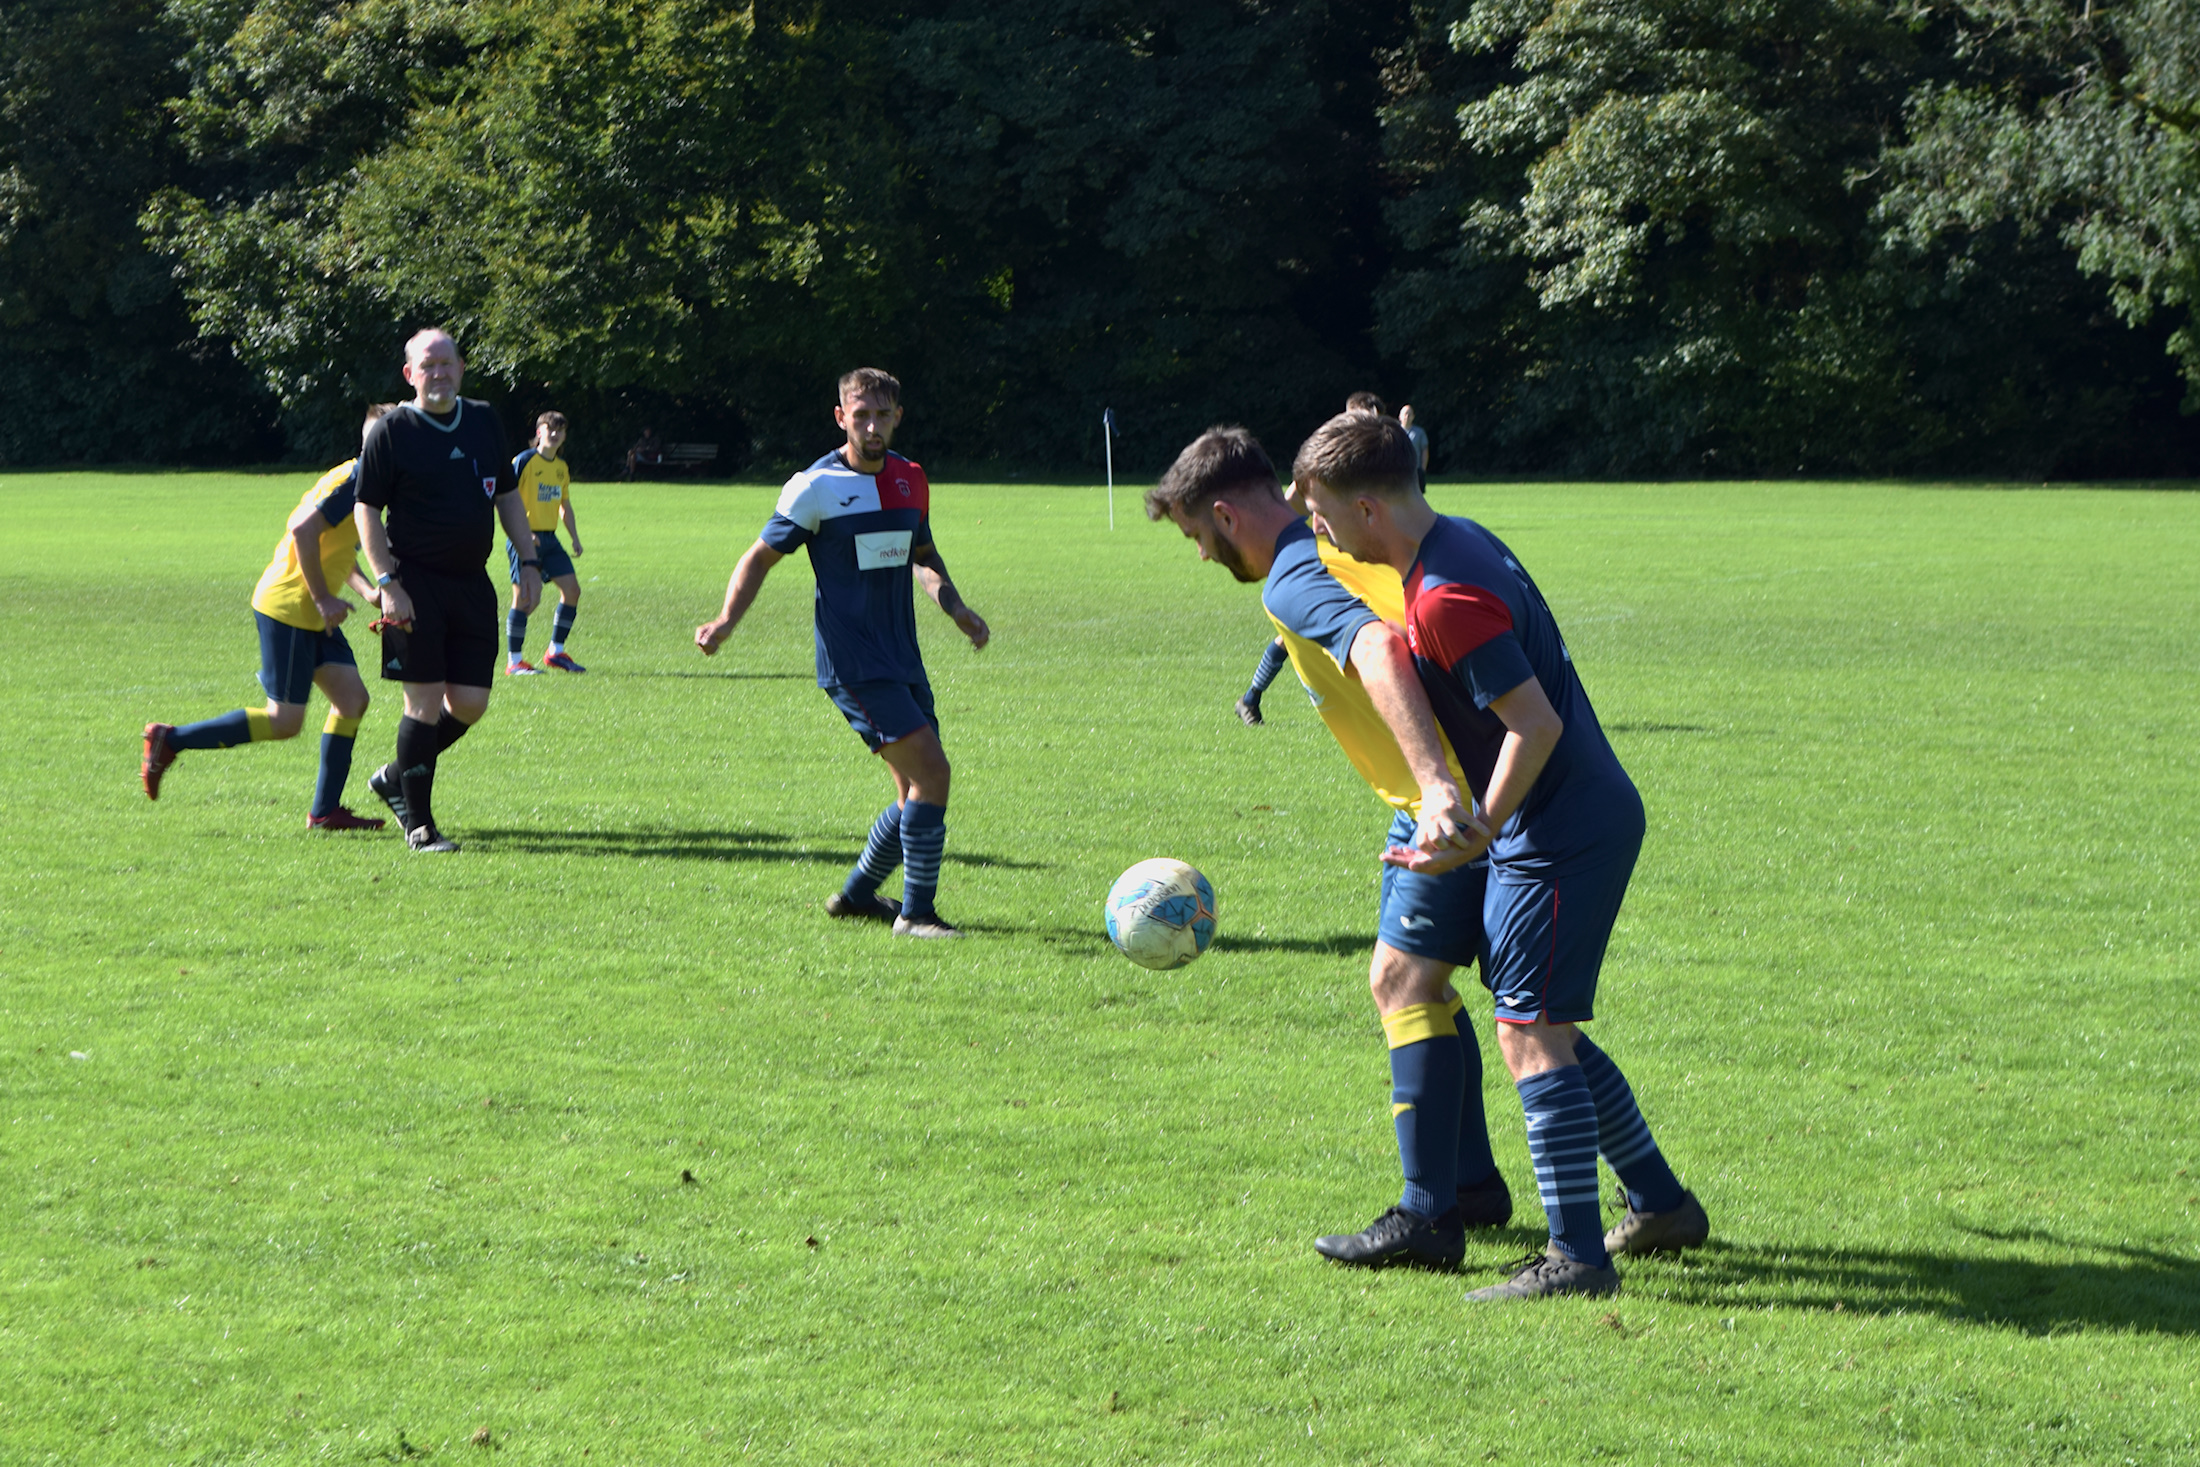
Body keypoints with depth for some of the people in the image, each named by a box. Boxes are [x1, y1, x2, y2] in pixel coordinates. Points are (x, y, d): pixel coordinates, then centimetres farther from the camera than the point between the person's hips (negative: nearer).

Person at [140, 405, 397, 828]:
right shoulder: (353, 480, -16)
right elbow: (304, 531, -27)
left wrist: (366, 590, 13)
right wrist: (323, 598, -22)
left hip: (314, 616, 10)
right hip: (289, 608, -10)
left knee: (352, 697, 3)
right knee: (285, 722, -7)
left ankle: (326, 810, 5)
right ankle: (170, 740, -1)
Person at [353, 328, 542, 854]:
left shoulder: (484, 421, 11)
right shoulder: (391, 431, -5)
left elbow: (508, 495, 19)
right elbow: (366, 509, -6)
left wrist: (528, 562, 11)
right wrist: (387, 583, -13)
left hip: (472, 583, 5)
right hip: (416, 584, -5)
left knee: (470, 703, 2)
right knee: (425, 702, -8)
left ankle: (395, 778, 25)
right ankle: (418, 825, 4)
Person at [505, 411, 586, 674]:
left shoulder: (562, 467, 13)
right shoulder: (524, 461, -10)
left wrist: (575, 537, 14)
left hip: (549, 538, 7)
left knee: (572, 588, 0)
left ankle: (556, 652, 12)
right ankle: (514, 661, 0)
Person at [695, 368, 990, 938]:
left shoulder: (911, 480, 11)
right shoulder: (815, 487, -8)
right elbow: (762, 555, -2)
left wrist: (956, 607, 9)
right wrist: (727, 620, -16)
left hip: (902, 657, 7)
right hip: (852, 663, -7)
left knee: (918, 789, 7)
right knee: (931, 771, -17)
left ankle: (857, 895, 26)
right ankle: (916, 913, -9)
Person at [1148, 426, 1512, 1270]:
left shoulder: (1293, 585, -15)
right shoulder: (1342, 543, 16)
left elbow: (1381, 650, -33)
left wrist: (1435, 781, -43)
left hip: (1450, 804, -10)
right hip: (1470, 786, 10)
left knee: (1402, 980, -9)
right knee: (1420, 980, 18)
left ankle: (1427, 1217, -10)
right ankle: (1472, 1184, 25)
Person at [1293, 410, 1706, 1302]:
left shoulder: (1448, 600, -23)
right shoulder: (1458, 542, 8)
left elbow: (1535, 725, -26)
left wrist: (1475, 836, -20)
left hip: (1563, 835, -10)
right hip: (1587, 819, 10)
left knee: (1531, 1034, -10)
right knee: (1543, 1028, 18)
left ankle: (1576, 1257, -9)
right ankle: (1661, 1205, 26)